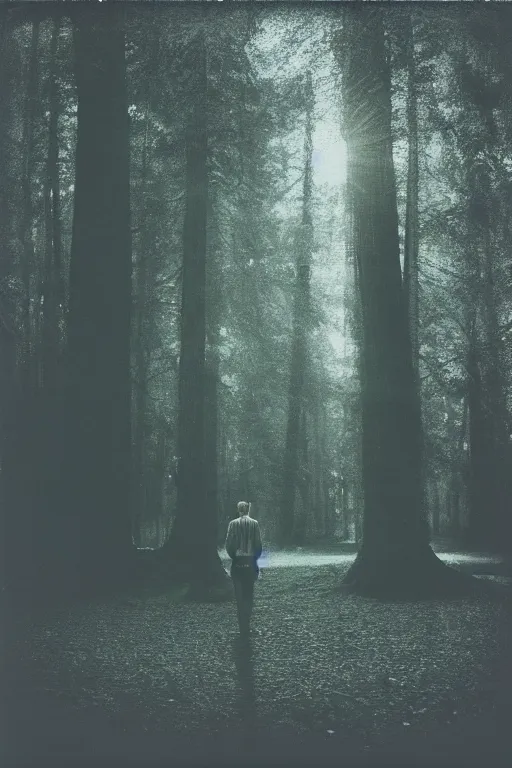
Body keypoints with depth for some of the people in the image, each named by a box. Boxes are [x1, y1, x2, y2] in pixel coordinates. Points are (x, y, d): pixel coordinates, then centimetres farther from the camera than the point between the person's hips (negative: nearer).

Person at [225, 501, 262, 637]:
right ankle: (247, 625, 9)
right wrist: (255, 557, 10)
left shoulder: (233, 524, -4)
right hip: (250, 562, 0)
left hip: (237, 563, 0)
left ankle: (242, 627, 3)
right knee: (249, 594, 11)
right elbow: (258, 544, -4)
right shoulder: (254, 523, -4)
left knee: (239, 595, 5)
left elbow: (228, 544, -5)